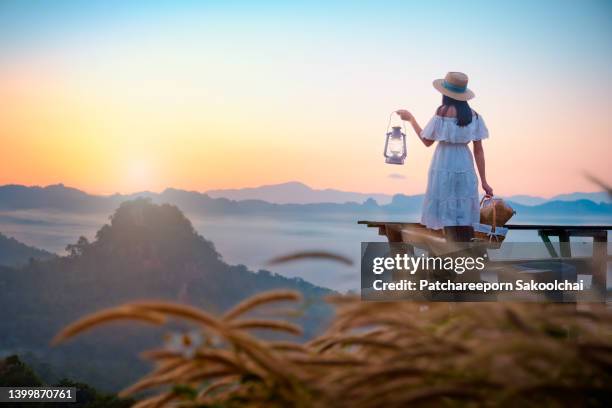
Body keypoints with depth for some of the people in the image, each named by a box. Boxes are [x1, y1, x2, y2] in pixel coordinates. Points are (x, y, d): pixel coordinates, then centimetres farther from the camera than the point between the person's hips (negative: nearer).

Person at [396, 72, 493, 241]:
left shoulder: (443, 111, -10)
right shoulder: (473, 115, 3)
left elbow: (427, 141, -3)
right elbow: (478, 150, 3)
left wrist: (410, 118, 8)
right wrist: (483, 181, 6)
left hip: (444, 168, -4)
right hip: (465, 169, 4)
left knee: (448, 218, 0)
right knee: (464, 219, 9)